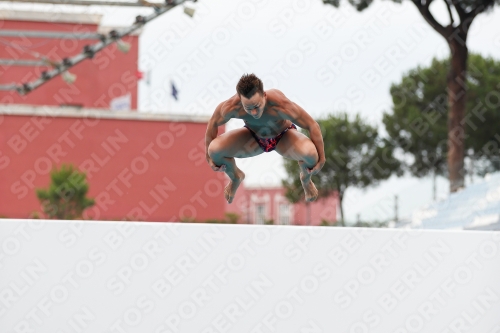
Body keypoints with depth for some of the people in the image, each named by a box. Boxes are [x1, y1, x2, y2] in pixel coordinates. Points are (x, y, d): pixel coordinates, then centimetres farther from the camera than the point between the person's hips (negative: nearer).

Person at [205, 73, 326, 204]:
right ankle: (235, 177, 15)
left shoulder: (281, 105, -40)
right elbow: (213, 123, -10)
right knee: (214, 149, -24)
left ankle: (306, 179, 6)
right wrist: (208, 156, -3)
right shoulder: (231, 107, -33)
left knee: (309, 153, -36)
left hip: (283, 138, -2)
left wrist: (321, 159, -23)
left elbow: (313, 126, -28)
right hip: (254, 139, 2)